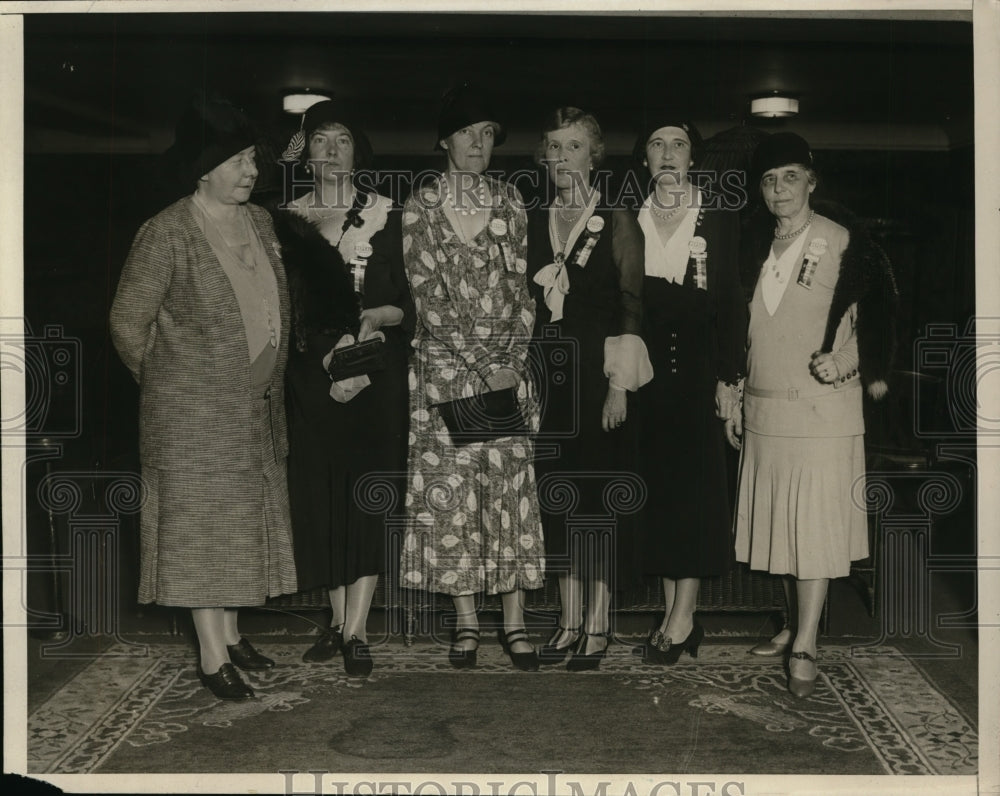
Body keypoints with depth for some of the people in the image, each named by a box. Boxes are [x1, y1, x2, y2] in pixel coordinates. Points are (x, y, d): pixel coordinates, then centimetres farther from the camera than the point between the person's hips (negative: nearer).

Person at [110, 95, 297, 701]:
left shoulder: (260, 222, 6)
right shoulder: (168, 234, -15)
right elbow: (128, 322, -8)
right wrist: (168, 380, 2)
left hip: (257, 410, 7)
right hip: (194, 412, -7)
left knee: (246, 521, 14)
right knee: (203, 525, -1)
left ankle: (230, 633, 28)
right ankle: (213, 656, 7)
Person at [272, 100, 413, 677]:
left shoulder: (386, 215, 3)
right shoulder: (290, 219, 8)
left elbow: (407, 300, 3)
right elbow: (287, 298, 7)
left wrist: (373, 318, -16)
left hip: (378, 370, -2)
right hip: (312, 371, 2)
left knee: (368, 492, -3)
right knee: (320, 493, 4)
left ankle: (357, 630, 0)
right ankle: (338, 619, 17)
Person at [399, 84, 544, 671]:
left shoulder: (510, 201, 7)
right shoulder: (420, 205, -1)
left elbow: (522, 287, 5)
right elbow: (430, 296, -7)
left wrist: (513, 359, -8)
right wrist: (485, 366, -13)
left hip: (509, 366, 2)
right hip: (446, 366, -2)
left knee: (512, 488, 1)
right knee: (451, 490, 1)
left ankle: (516, 622, 9)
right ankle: (467, 622, 12)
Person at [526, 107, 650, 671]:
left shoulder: (618, 222, -1)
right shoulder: (533, 224, 12)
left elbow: (632, 305, -5)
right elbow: (525, 303, 14)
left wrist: (620, 382, -11)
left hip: (597, 371, -4)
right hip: (547, 373, 4)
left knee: (598, 490, -2)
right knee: (557, 492, 6)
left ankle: (598, 624, 6)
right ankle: (569, 620, 15)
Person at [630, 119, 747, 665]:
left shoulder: (720, 222, 4)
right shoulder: (630, 222, 10)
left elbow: (732, 306, 1)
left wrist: (729, 377, -7)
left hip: (698, 368, -3)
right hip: (647, 370, 3)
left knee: (694, 484, -4)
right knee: (657, 485, 3)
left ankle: (681, 618, -1)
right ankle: (675, 614, 11)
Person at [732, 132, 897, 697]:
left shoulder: (845, 241, -6)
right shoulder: (756, 245, 10)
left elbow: (880, 311, -3)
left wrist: (852, 365, -16)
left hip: (823, 411, -5)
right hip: (763, 411, 5)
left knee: (815, 529, -4)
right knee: (779, 526, 11)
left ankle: (805, 648, 1)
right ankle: (797, 624, 26)